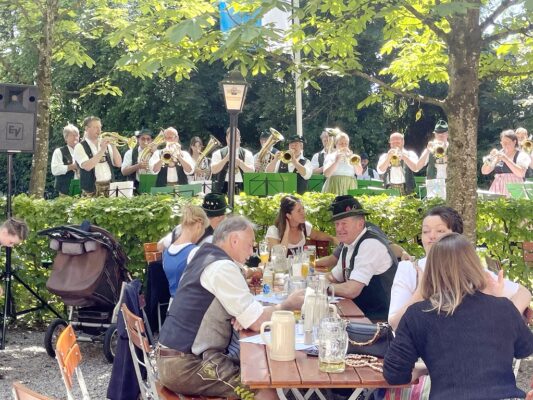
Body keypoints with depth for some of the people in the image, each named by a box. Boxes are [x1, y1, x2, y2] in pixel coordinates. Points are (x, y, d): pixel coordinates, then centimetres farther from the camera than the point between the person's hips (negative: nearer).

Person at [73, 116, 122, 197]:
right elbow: (87, 166, -18)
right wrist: (102, 150, -17)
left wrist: (113, 146, -6)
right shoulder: (80, 147, -2)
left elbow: (118, 164, 5)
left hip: (109, 187, 4)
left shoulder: (106, 144, 12)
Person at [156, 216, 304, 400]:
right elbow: (258, 322, -16)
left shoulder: (203, 257, 12)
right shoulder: (222, 267, -17)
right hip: (186, 366, -10)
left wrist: (242, 316, 0)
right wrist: (288, 305, 0)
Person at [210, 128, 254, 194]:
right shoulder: (218, 153, 7)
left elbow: (251, 172, -4)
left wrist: (240, 162, -19)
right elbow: (213, 170, -5)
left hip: (241, 188, 0)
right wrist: (225, 159, -17)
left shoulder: (247, 154, 8)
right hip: (223, 188, 0)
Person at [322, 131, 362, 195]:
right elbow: (326, 174, -6)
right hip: (334, 189, -2)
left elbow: (359, 172, 0)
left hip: (350, 188, 2)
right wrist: (336, 161, -13)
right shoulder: (330, 156, 8)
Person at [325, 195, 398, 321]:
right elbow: (333, 278, 23)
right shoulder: (348, 244, 8)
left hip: (379, 319, -8)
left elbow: (351, 290, -23)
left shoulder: (371, 245, -19)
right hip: (360, 313, 8)